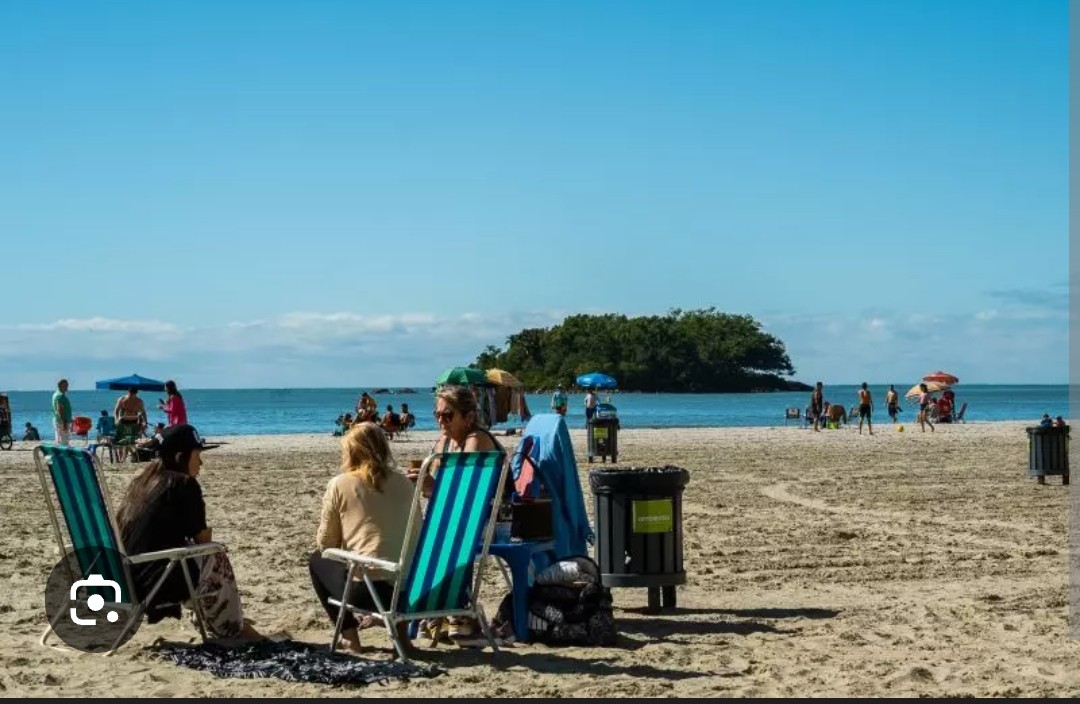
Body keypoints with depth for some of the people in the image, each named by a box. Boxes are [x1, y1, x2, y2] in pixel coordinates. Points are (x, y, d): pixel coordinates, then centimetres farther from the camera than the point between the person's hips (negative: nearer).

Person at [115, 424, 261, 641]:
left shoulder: (141, 482, 13)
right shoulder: (184, 484, -8)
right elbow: (202, 537, -1)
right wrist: (207, 532, 22)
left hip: (124, 580, 7)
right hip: (156, 584, -7)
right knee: (216, 558, 16)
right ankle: (233, 630, 31)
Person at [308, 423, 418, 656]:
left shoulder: (339, 484, -1)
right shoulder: (404, 483, 9)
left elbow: (325, 543, 4)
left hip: (367, 588, -4)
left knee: (317, 560, 26)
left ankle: (350, 637, 19)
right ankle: (399, 626, 22)